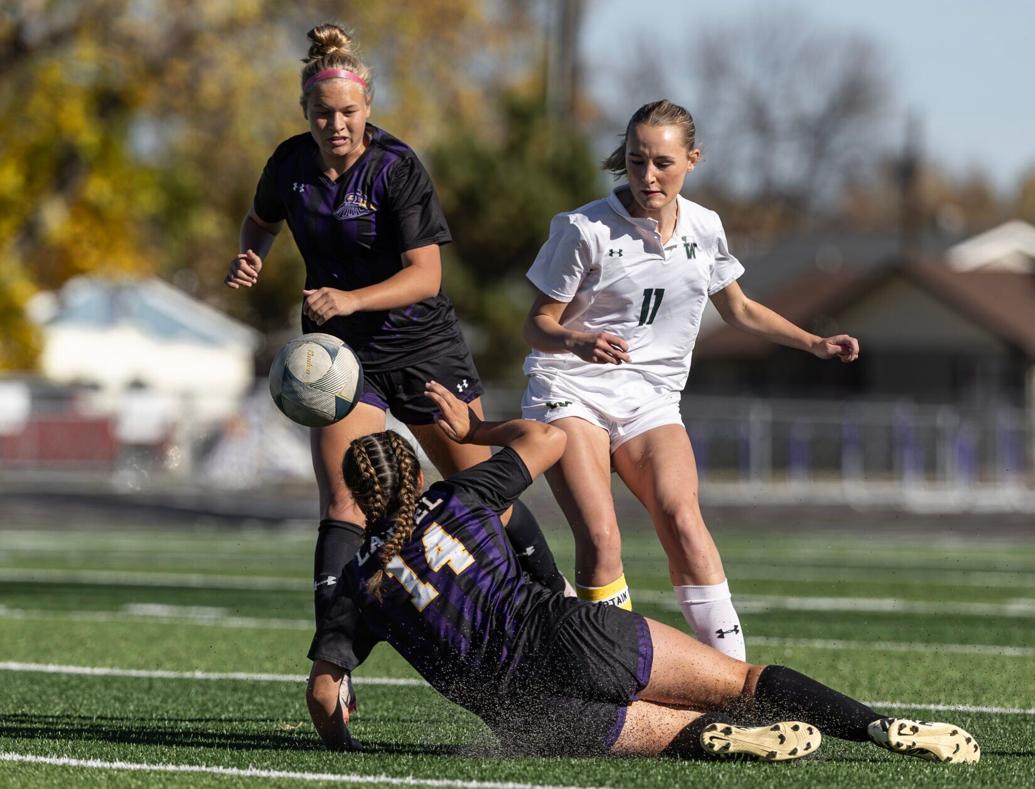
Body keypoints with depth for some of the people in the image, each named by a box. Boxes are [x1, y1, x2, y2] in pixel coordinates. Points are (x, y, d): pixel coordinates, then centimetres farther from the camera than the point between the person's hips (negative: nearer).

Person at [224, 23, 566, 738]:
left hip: (423, 347, -2)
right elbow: (263, 220, 18)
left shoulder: (398, 169, -18)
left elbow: (426, 274, -24)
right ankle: (330, 664, -22)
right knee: (343, 502, -15)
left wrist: (351, 299, -38)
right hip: (343, 354, 2)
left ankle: (557, 597, 33)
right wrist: (251, 258, -4)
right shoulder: (291, 164, -4)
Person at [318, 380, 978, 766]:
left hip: (522, 712, -1)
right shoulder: (461, 498, 13)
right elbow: (548, 436, 26)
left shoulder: (361, 585, 10)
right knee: (746, 682, 6)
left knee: (681, 730, 11)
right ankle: (883, 728, -14)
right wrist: (471, 429, 39)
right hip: (575, 635, 1)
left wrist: (340, 743, 29)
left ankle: (718, 739, -27)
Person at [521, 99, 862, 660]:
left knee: (680, 518, -22)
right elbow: (538, 325, -5)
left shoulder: (704, 229, 5)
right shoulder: (585, 229, -9)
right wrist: (578, 342, -27)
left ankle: (734, 672, -24)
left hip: (650, 399, 3)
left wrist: (814, 343, 13)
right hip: (569, 391, -3)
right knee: (599, 536, -22)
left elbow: (738, 310, 22)